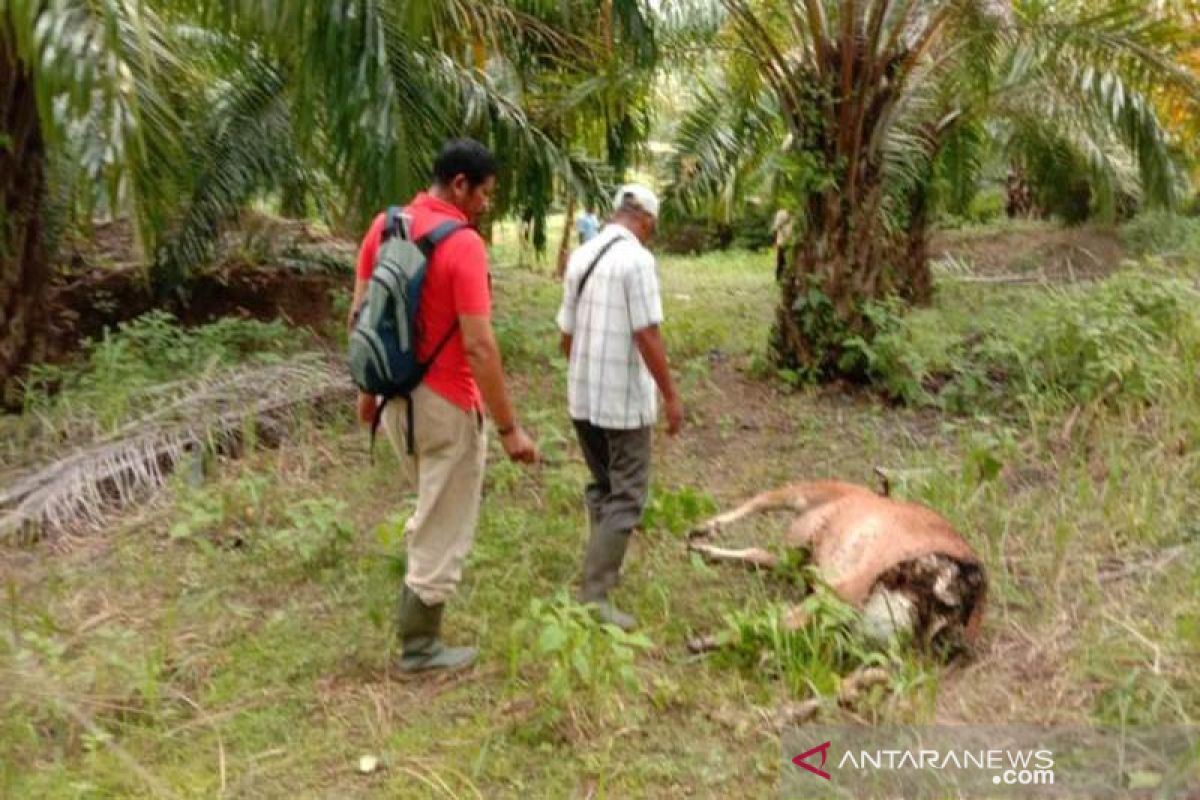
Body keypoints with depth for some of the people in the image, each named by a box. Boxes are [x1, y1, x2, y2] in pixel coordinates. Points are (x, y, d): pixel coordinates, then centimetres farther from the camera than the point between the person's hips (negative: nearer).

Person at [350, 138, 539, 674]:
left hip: (397, 396, 7)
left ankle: (418, 591, 34)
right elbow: (478, 347, -24)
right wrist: (509, 428, -18)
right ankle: (419, 648, 19)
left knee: (433, 506, 30)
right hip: (446, 406, -7)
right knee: (444, 529, 7)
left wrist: (368, 387, 19)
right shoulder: (463, 244, -20)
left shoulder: (383, 225, 2)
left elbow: (360, 315, 7)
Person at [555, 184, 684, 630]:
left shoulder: (581, 256, 8)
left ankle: (603, 569, 31)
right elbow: (647, 335, -19)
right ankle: (594, 594, -2)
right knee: (626, 496, -1)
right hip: (624, 400, -8)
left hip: (582, 396, 8)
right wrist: (671, 396, -12)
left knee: (601, 487, 21)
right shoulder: (636, 259, -14)